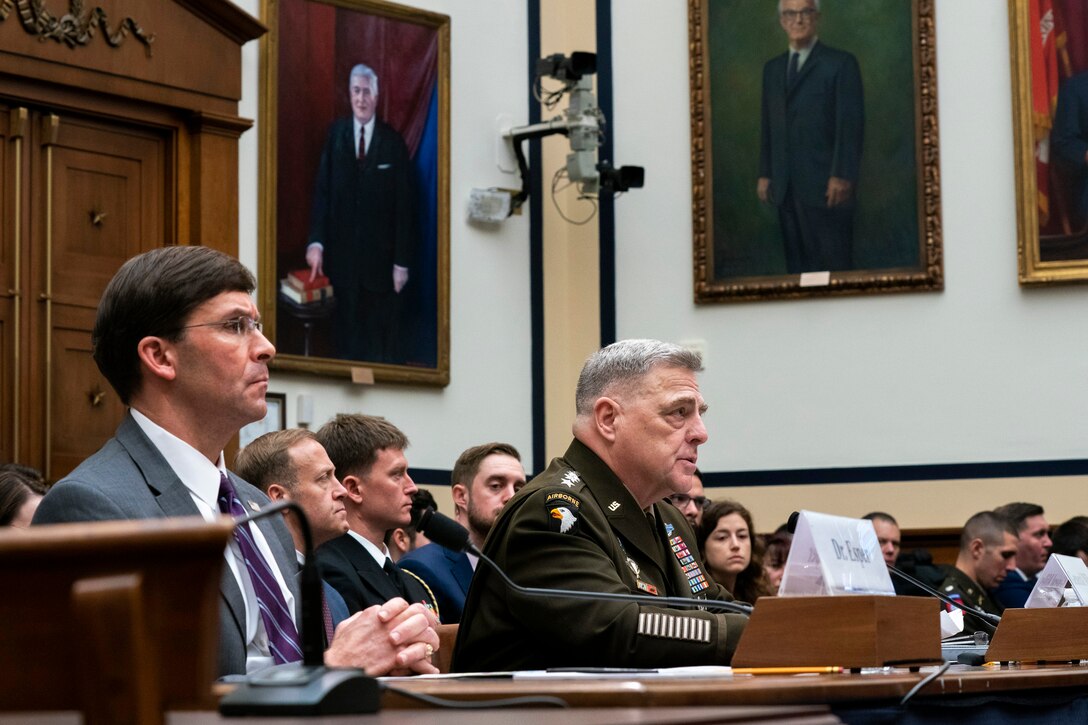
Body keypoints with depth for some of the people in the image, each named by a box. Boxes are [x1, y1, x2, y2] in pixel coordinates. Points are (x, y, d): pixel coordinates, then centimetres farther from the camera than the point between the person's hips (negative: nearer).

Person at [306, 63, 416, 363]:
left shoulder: (393, 142, -2)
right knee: (347, 340, 7)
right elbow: (322, 192, 2)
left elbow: (403, 204, -2)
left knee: (383, 345, 3)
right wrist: (316, 241, -10)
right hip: (342, 257, 2)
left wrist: (402, 262, -5)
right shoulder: (335, 135, 5)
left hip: (381, 258, -2)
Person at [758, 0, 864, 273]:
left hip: (826, 187, -5)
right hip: (785, 187, 5)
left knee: (835, 265, -3)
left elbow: (851, 124, -7)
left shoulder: (840, 63, -1)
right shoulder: (772, 68, 17)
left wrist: (842, 177, -15)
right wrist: (764, 174, 10)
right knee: (797, 264, 6)